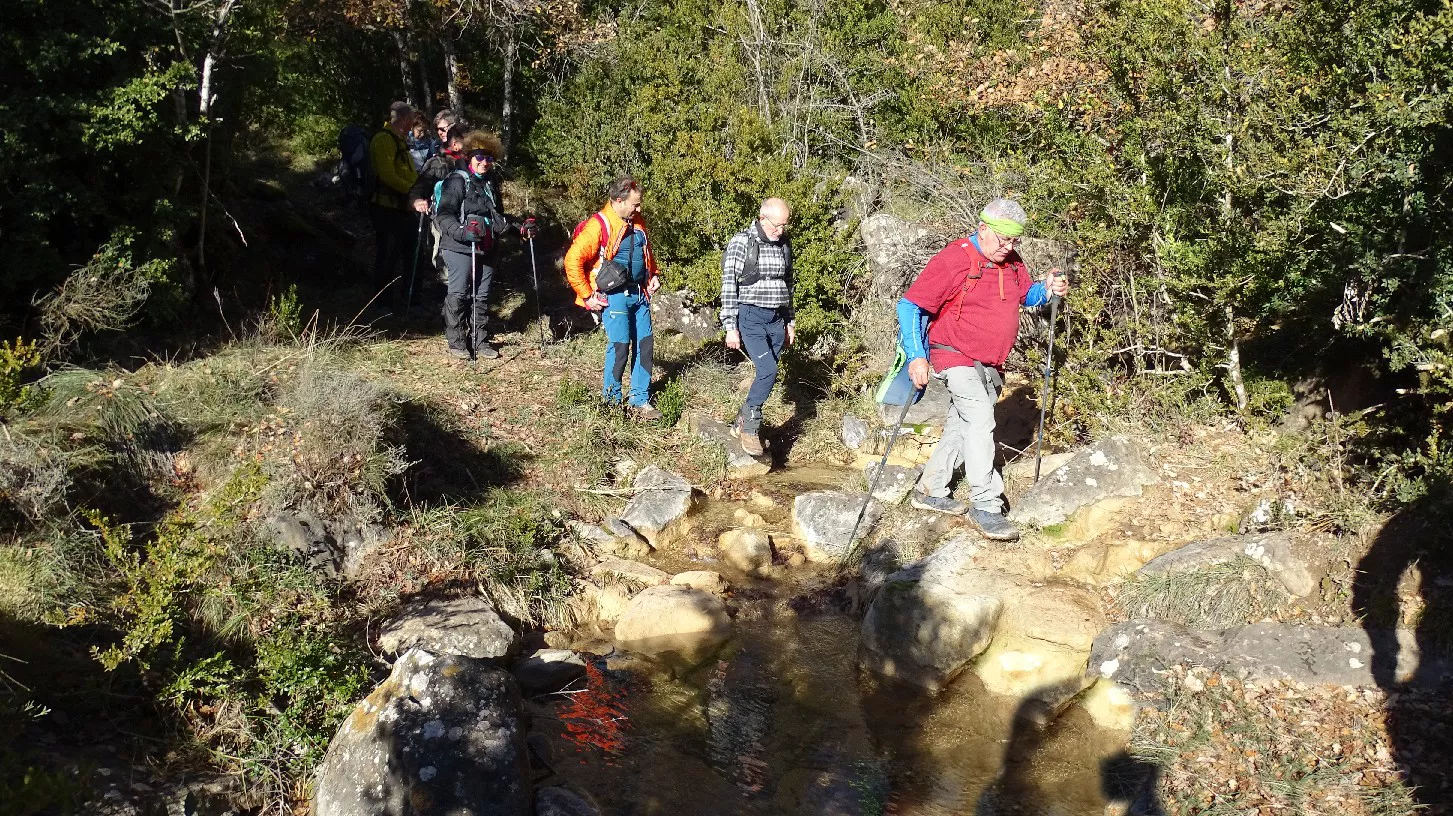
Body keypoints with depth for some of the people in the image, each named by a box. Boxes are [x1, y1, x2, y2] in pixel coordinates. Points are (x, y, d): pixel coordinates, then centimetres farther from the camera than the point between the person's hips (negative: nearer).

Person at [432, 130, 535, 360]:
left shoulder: (489, 185, 20)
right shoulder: (457, 181, -5)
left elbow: (498, 218, 29)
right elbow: (444, 215, -14)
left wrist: (520, 226, 17)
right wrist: (461, 231, -29)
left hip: (486, 249, 7)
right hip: (459, 248, -7)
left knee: (482, 296, 9)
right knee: (459, 294, -4)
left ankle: (481, 341, 17)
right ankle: (456, 341, 5)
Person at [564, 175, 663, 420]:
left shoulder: (637, 222, 9)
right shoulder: (599, 225, -14)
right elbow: (573, 261, -16)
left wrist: (654, 274, 16)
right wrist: (587, 296, -13)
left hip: (639, 293, 7)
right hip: (614, 296, -7)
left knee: (644, 345, 6)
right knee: (619, 347, -5)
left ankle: (640, 399, 16)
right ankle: (612, 401, 13)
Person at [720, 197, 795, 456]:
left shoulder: (784, 245, 10)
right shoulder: (741, 242, -8)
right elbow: (729, 286, -9)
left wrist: (790, 322, 19)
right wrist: (730, 327, -13)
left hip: (776, 319, 6)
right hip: (751, 316, -6)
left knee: (767, 375, 5)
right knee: (768, 370, -19)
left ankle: (744, 423, 19)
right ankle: (749, 425, -3)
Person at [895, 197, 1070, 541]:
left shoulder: (1012, 263, 3)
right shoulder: (954, 260, -19)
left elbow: (1026, 293, 22)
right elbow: (910, 306, -19)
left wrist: (1048, 290, -3)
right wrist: (917, 357, -28)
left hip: (989, 364, 8)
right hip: (956, 357, -8)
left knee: (962, 426, 15)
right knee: (980, 420, -21)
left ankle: (930, 491, 28)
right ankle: (985, 506, -17)